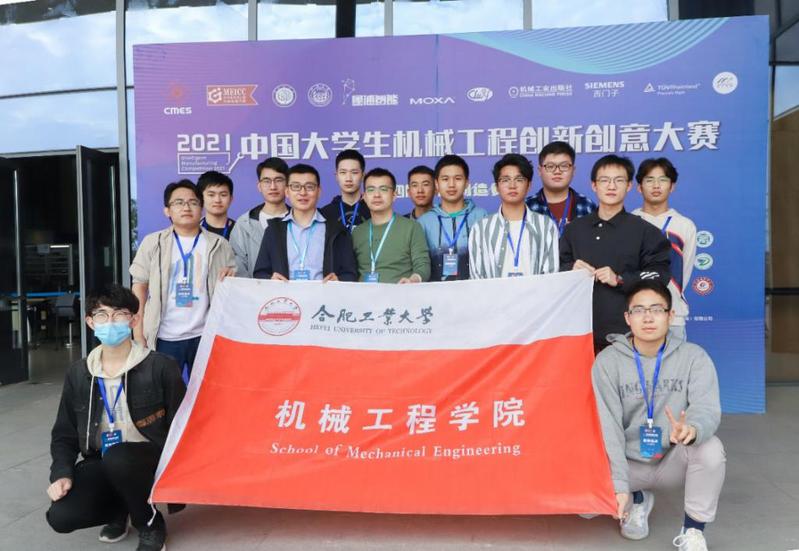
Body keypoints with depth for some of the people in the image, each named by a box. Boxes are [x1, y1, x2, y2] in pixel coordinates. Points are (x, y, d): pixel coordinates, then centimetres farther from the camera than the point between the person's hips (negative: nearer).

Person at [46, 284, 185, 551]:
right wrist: (62, 473, -7)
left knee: (117, 458, -37)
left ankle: (150, 523, -7)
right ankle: (119, 507, 14)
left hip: (150, 459, -4)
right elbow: (64, 433, 10)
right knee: (61, 516, -20)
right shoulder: (78, 373, 2)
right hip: (100, 463, 4)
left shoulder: (161, 367, -13)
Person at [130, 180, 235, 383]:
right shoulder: (152, 243, 2)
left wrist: (231, 280, -14)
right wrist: (138, 336, -2)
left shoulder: (219, 245, 3)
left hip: (205, 335, 1)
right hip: (164, 337, 0)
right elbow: (139, 288, 3)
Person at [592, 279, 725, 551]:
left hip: (673, 461, 0)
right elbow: (607, 426, -16)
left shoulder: (693, 356, -9)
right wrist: (619, 485, -24)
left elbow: (707, 407, -23)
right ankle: (638, 499, 15)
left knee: (710, 449, -31)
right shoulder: (608, 361, -11)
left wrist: (692, 429, -49)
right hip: (628, 462, 1)